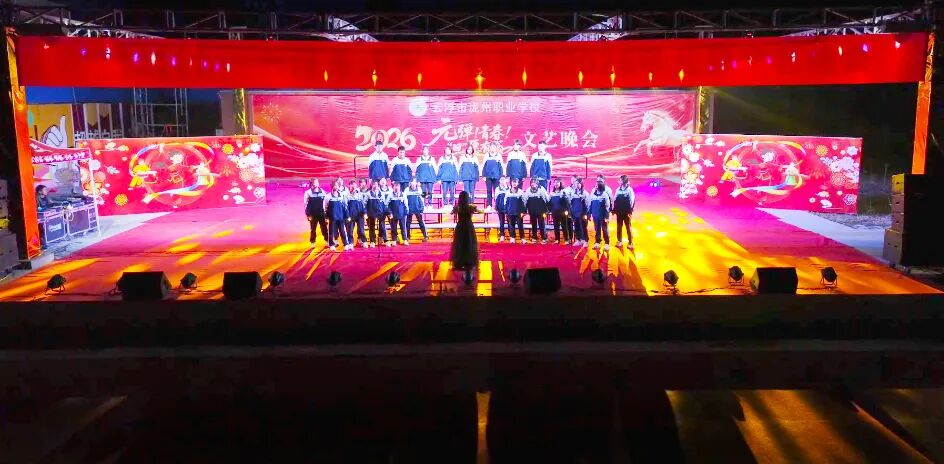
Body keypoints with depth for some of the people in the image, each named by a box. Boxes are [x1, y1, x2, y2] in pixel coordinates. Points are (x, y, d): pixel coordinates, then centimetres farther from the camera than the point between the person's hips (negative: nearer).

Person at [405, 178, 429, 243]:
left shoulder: (419, 189, 1)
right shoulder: (407, 189, 1)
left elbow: (421, 200, 4)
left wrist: (421, 210, 0)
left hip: (417, 209, -1)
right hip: (409, 210, 1)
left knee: (421, 223, 0)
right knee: (408, 223, 6)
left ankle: (425, 236, 5)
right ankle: (407, 237, 16)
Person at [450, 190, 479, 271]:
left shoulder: (457, 207, -7)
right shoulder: (471, 206, -11)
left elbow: (452, 212, 15)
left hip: (460, 227, 2)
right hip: (469, 227, -2)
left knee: (459, 245, 12)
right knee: (469, 245, 8)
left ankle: (458, 264, 15)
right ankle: (469, 264, 10)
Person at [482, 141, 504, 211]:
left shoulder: (499, 156, 4)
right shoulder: (487, 156, 6)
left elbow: (501, 167, 5)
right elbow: (484, 167, 8)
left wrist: (501, 176, 1)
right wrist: (484, 176, 2)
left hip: (496, 176, -1)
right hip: (488, 176, 1)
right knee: (489, 191, 3)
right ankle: (489, 205, 5)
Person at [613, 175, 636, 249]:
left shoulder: (629, 190, -6)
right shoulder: (618, 189, 8)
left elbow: (632, 201, -9)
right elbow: (615, 200, 12)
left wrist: (630, 211, -14)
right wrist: (614, 209, 6)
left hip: (626, 212, -5)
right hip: (619, 212, 5)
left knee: (628, 228, 1)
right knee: (619, 227, 9)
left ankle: (630, 243, 4)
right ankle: (619, 241, 18)